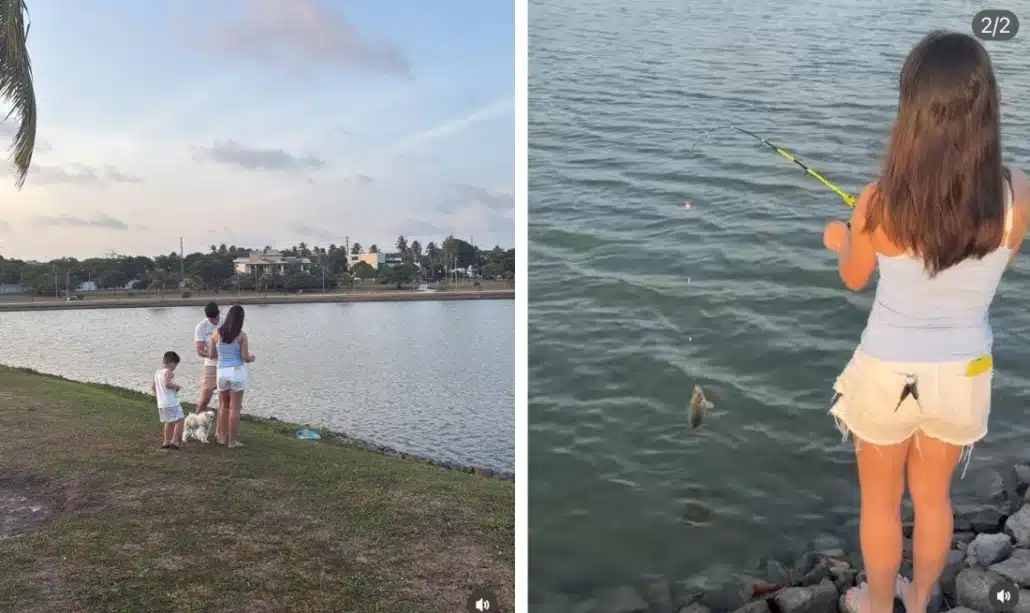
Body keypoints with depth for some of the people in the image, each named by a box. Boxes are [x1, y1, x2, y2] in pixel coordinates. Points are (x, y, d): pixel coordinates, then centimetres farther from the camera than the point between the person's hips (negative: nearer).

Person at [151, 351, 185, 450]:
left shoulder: (157, 373, 12)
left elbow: (153, 386, 17)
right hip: (171, 403, -9)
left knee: (168, 422, 21)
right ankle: (175, 441, -8)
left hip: (161, 403, 9)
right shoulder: (169, 372, -14)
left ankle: (166, 442, 27)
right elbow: (167, 384, -30)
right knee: (179, 420, -2)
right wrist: (177, 386, -14)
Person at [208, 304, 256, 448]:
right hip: (237, 372, -3)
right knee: (235, 408, 4)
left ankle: (223, 438, 26)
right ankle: (232, 441, 7)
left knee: (224, 407, 20)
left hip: (222, 372, 4)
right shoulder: (242, 335, -9)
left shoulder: (217, 333, 1)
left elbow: (211, 354, 6)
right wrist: (252, 358, 13)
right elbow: (245, 358, -10)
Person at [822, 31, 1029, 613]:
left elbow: (854, 278, -4)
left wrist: (840, 240, 19)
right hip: (964, 374, 3)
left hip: (888, 374, -3)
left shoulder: (880, 203, -24)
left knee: (880, 502, 21)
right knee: (934, 495, 27)